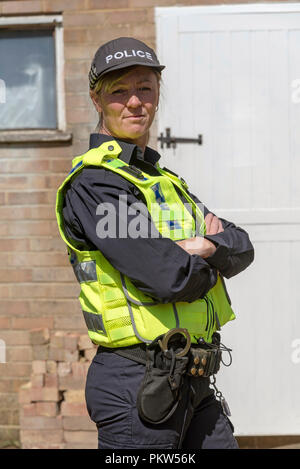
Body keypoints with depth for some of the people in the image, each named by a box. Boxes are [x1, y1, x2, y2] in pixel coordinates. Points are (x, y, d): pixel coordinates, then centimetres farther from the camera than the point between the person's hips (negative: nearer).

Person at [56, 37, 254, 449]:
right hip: (137, 383, -8)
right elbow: (167, 275, -22)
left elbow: (242, 248, 9)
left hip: (194, 383, 8)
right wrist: (210, 263, -1)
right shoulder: (93, 182, -13)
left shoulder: (164, 180, 17)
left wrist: (206, 246, -12)